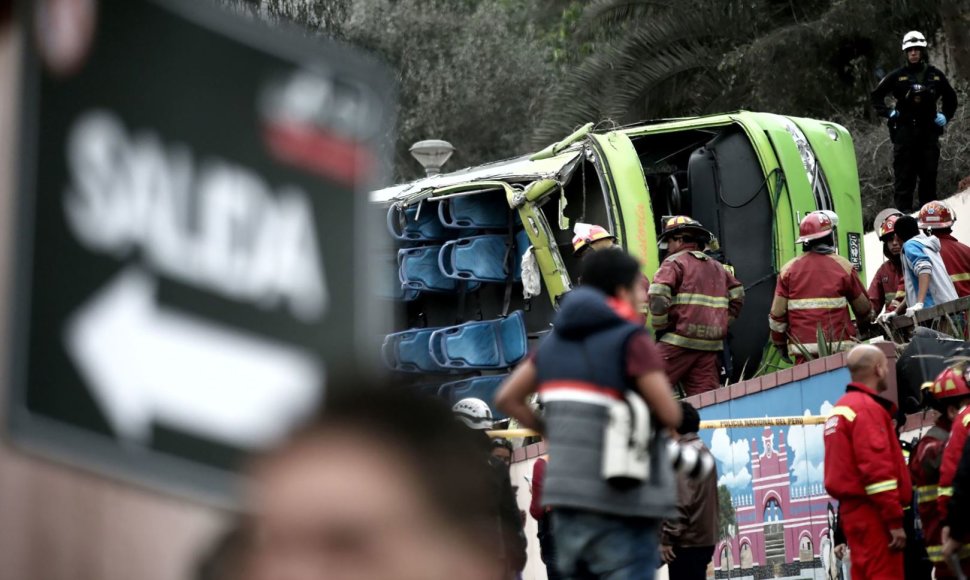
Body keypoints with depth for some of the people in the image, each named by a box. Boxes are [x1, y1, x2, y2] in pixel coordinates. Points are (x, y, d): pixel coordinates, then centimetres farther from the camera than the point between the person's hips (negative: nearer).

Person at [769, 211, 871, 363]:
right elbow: (864, 308, 8)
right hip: (839, 347, -1)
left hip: (803, 351, 1)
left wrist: (780, 343, 16)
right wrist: (863, 324, 29)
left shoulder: (789, 269, 4)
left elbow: (777, 313, 2)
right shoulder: (843, 266, 1)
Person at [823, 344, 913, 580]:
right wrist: (895, 521, -20)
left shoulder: (840, 409, 18)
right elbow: (877, 468, -20)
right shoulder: (868, 408, -12)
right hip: (873, 511, -10)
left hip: (852, 508, 10)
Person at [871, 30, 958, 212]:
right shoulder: (898, 76, 3)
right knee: (904, 175, -5)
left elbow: (950, 97, 23)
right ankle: (903, 210, -5)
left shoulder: (935, 75, 10)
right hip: (904, 129, -2)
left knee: (929, 173, 4)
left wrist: (945, 116, 11)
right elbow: (876, 95, 11)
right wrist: (887, 112, 0)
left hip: (929, 130, 2)